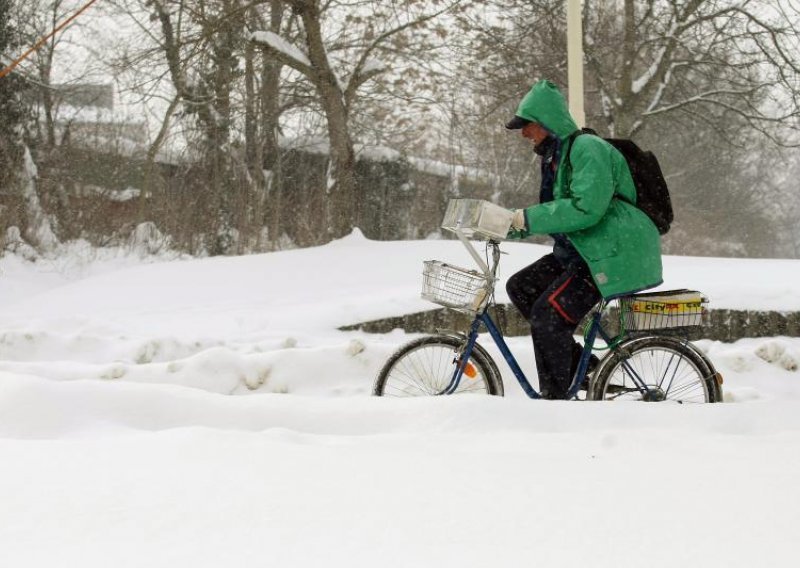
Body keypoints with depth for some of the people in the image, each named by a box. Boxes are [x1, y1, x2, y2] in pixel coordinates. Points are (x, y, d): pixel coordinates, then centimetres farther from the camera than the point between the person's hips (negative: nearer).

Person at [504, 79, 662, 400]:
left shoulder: (587, 149, -17)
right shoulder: (556, 156, 16)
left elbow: (586, 207, -28)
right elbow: (555, 212, 20)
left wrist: (530, 218, -24)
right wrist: (515, 223, 3)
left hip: (614, 254, -11)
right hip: (582, 252, 11)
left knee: (548, 313, -19)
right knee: (520, 287, 6)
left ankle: (553, 398, -9)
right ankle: (579, 363, 9)